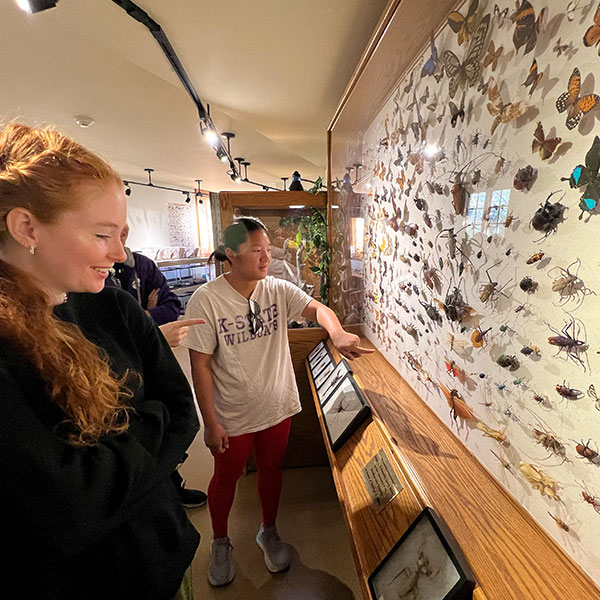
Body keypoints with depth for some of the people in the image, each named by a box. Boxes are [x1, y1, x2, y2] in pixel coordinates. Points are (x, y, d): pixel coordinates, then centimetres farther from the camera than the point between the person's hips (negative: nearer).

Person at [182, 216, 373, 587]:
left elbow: (317, 309, -19)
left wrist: (338, 333, -42)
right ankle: (220, 542, 53)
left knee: (272, 470, 24)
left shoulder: (278, 290, -8)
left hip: (277, 407, 3)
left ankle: (269, 532, 54)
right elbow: (200, 365, -15)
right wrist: (210, 423, -12)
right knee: (226, 477, 21)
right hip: (232, 415, -2)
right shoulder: (206, 300, -19)